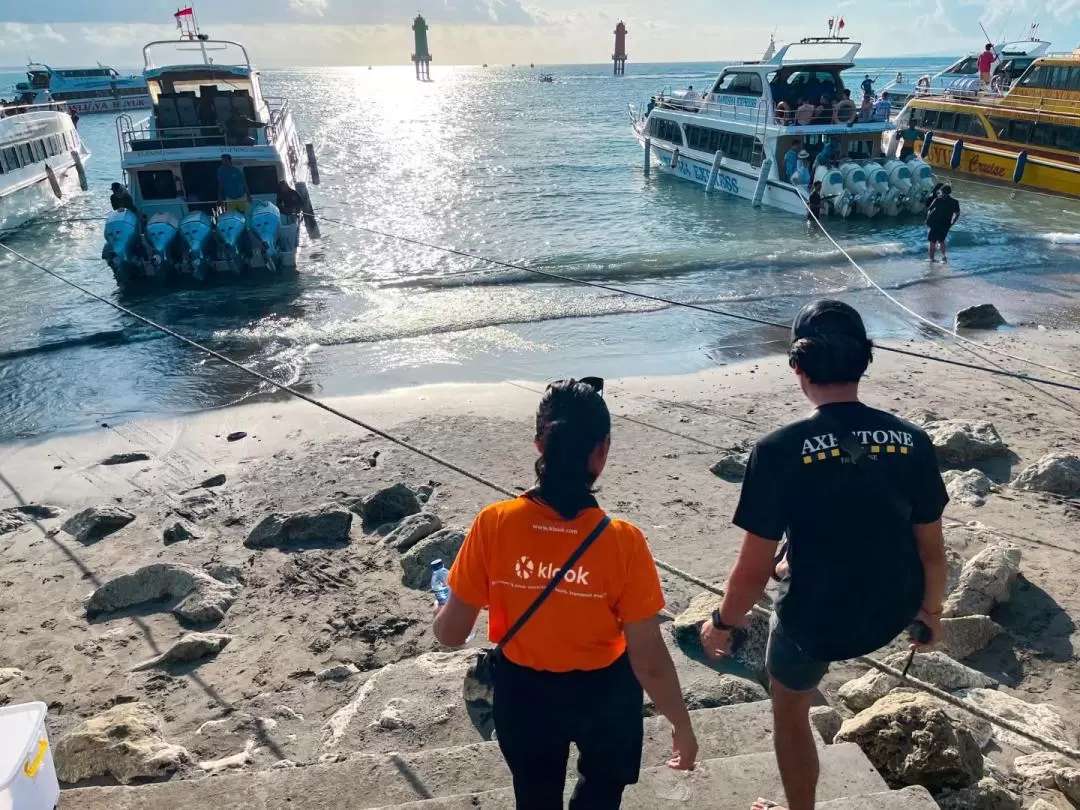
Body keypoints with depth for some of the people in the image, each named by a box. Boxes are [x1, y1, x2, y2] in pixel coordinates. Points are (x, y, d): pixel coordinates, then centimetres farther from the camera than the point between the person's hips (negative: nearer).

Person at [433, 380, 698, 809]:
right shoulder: (622, 541, -28)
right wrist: (682, 725, -3)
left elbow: (451, 633, -13)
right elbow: (649, 662, -20)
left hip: (523, 692, 2)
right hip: (602, 693, -1)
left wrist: (439, 613, 10)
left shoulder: (493, 525, -24)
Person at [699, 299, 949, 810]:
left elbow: (753, 571, -20)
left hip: (816, 622, -3)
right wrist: (931, 610, 17)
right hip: (893, 614, 4)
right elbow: (932, 550, -3)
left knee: (789, 709, 26)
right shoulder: (912, 442, -14)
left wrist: (722, 624, -1)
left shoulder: (780, 450, -26)